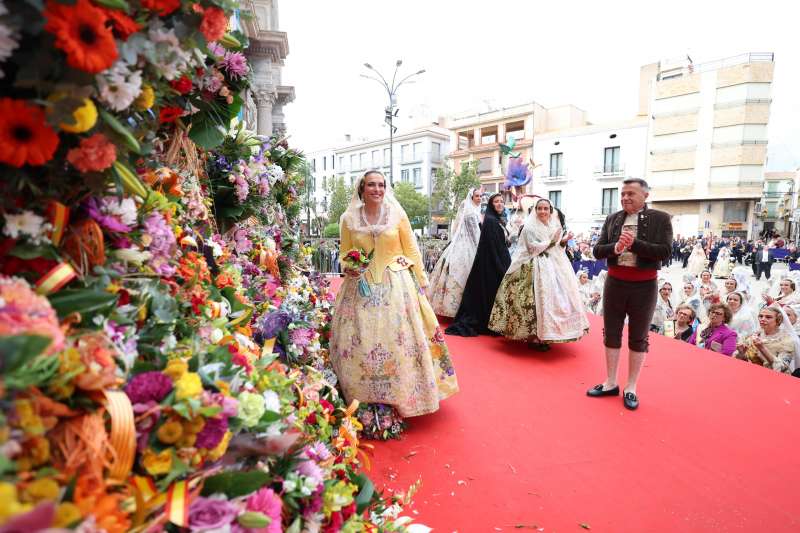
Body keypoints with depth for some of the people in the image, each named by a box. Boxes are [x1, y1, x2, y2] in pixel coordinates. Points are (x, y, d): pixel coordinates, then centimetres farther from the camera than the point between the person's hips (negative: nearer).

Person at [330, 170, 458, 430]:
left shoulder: (397, 214, 1)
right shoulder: (349, 219, 4)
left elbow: (412, 250, 4)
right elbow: (344, 255, 11)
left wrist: (420, 282, 3)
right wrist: (348, 267, -10)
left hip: (397, 286, -1)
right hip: (362, 288, 1)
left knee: (401, 341, 0)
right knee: (359, 344, 1)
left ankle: (402, 397, 18)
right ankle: (364, 399, 18)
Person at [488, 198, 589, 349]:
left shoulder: (554, 225, 12)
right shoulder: (530, 227, -5)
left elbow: (557, 249, 16)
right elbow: (534, 249, -13)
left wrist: (563, 241, -2)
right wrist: (551, 240, -17)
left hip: (553, 268, 7)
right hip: (535, 268, -6)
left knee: (552, 299, 6)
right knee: (536, 300, -10)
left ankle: (544, 335, 15)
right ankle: (532, 336, -3)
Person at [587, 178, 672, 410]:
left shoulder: (660, 219, -4)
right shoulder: (612, 219, 5)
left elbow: (664, 251, -14)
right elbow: (597, 251, -1)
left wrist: (634, 243, -24)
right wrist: (615, 247, -21)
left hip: (644, 285, -3)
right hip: (615, 282, 3)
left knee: (638, 338, 8)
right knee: (611, 334, 10)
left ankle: (631, 388, 20)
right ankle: (610, 383, 24)